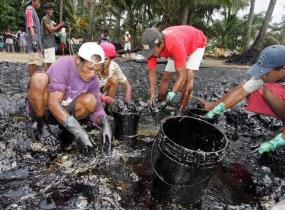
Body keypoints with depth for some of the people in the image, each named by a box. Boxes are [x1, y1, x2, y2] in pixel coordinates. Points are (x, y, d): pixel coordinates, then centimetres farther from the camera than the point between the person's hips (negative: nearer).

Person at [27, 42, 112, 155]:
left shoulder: (93, 79, -10)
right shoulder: (63, 65, -28)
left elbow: (96, 107, -9)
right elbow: (53, 104, -36)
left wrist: (105, 124, -31)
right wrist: (78, 131, -44)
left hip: (63, 112, 4)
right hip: (41, 109, -3)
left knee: (91, 100, -23)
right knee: (39, 79, -32)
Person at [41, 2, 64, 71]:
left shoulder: (50, 20, 20)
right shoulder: (45, 19, -8)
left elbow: (55, 29, 18)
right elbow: (50, 30, -16)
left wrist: (60, 26, 1)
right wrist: (59, 25, -7)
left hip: (51, 43, 9)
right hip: (47, 43, -9)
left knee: (50, 60, 11)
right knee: (47, 60, -10)